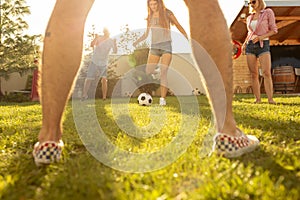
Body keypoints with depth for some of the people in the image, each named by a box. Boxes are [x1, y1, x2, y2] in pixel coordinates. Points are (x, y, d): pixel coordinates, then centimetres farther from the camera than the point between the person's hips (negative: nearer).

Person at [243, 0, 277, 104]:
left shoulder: (268, 12, 4)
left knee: (266, 72, -17)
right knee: (253, 74, -2)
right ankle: (257, 99, -1)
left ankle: (270, 99, -19)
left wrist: (261, 37, -14)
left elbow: (274, 30, 0)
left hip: (263, 45, -4)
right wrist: (245, 42, 9)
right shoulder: (249, 18, 17)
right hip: (250, 46, 4)